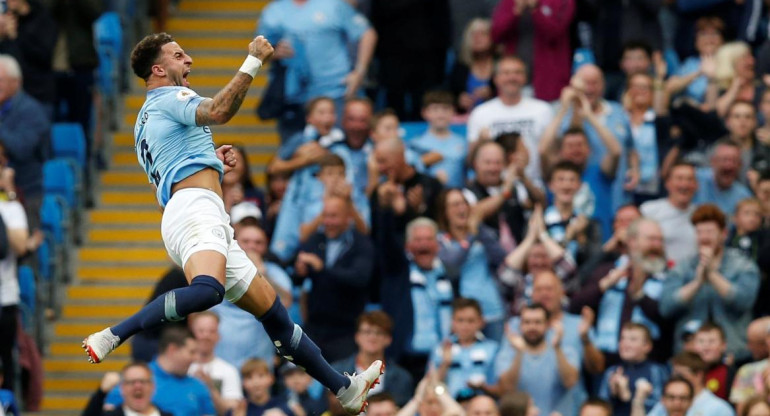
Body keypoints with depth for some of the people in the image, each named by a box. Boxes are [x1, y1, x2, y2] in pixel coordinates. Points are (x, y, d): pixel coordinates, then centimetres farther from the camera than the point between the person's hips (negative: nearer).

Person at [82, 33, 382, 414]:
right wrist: (253, 62, -16)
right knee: (207, 291, -39)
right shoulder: (169, 97, 2)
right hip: (194, 209, -11)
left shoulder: (145, 120, 31)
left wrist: (210, 163, 34)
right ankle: (110, 338, -35)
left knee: (273, 312, 11)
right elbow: (218, 111, -19)